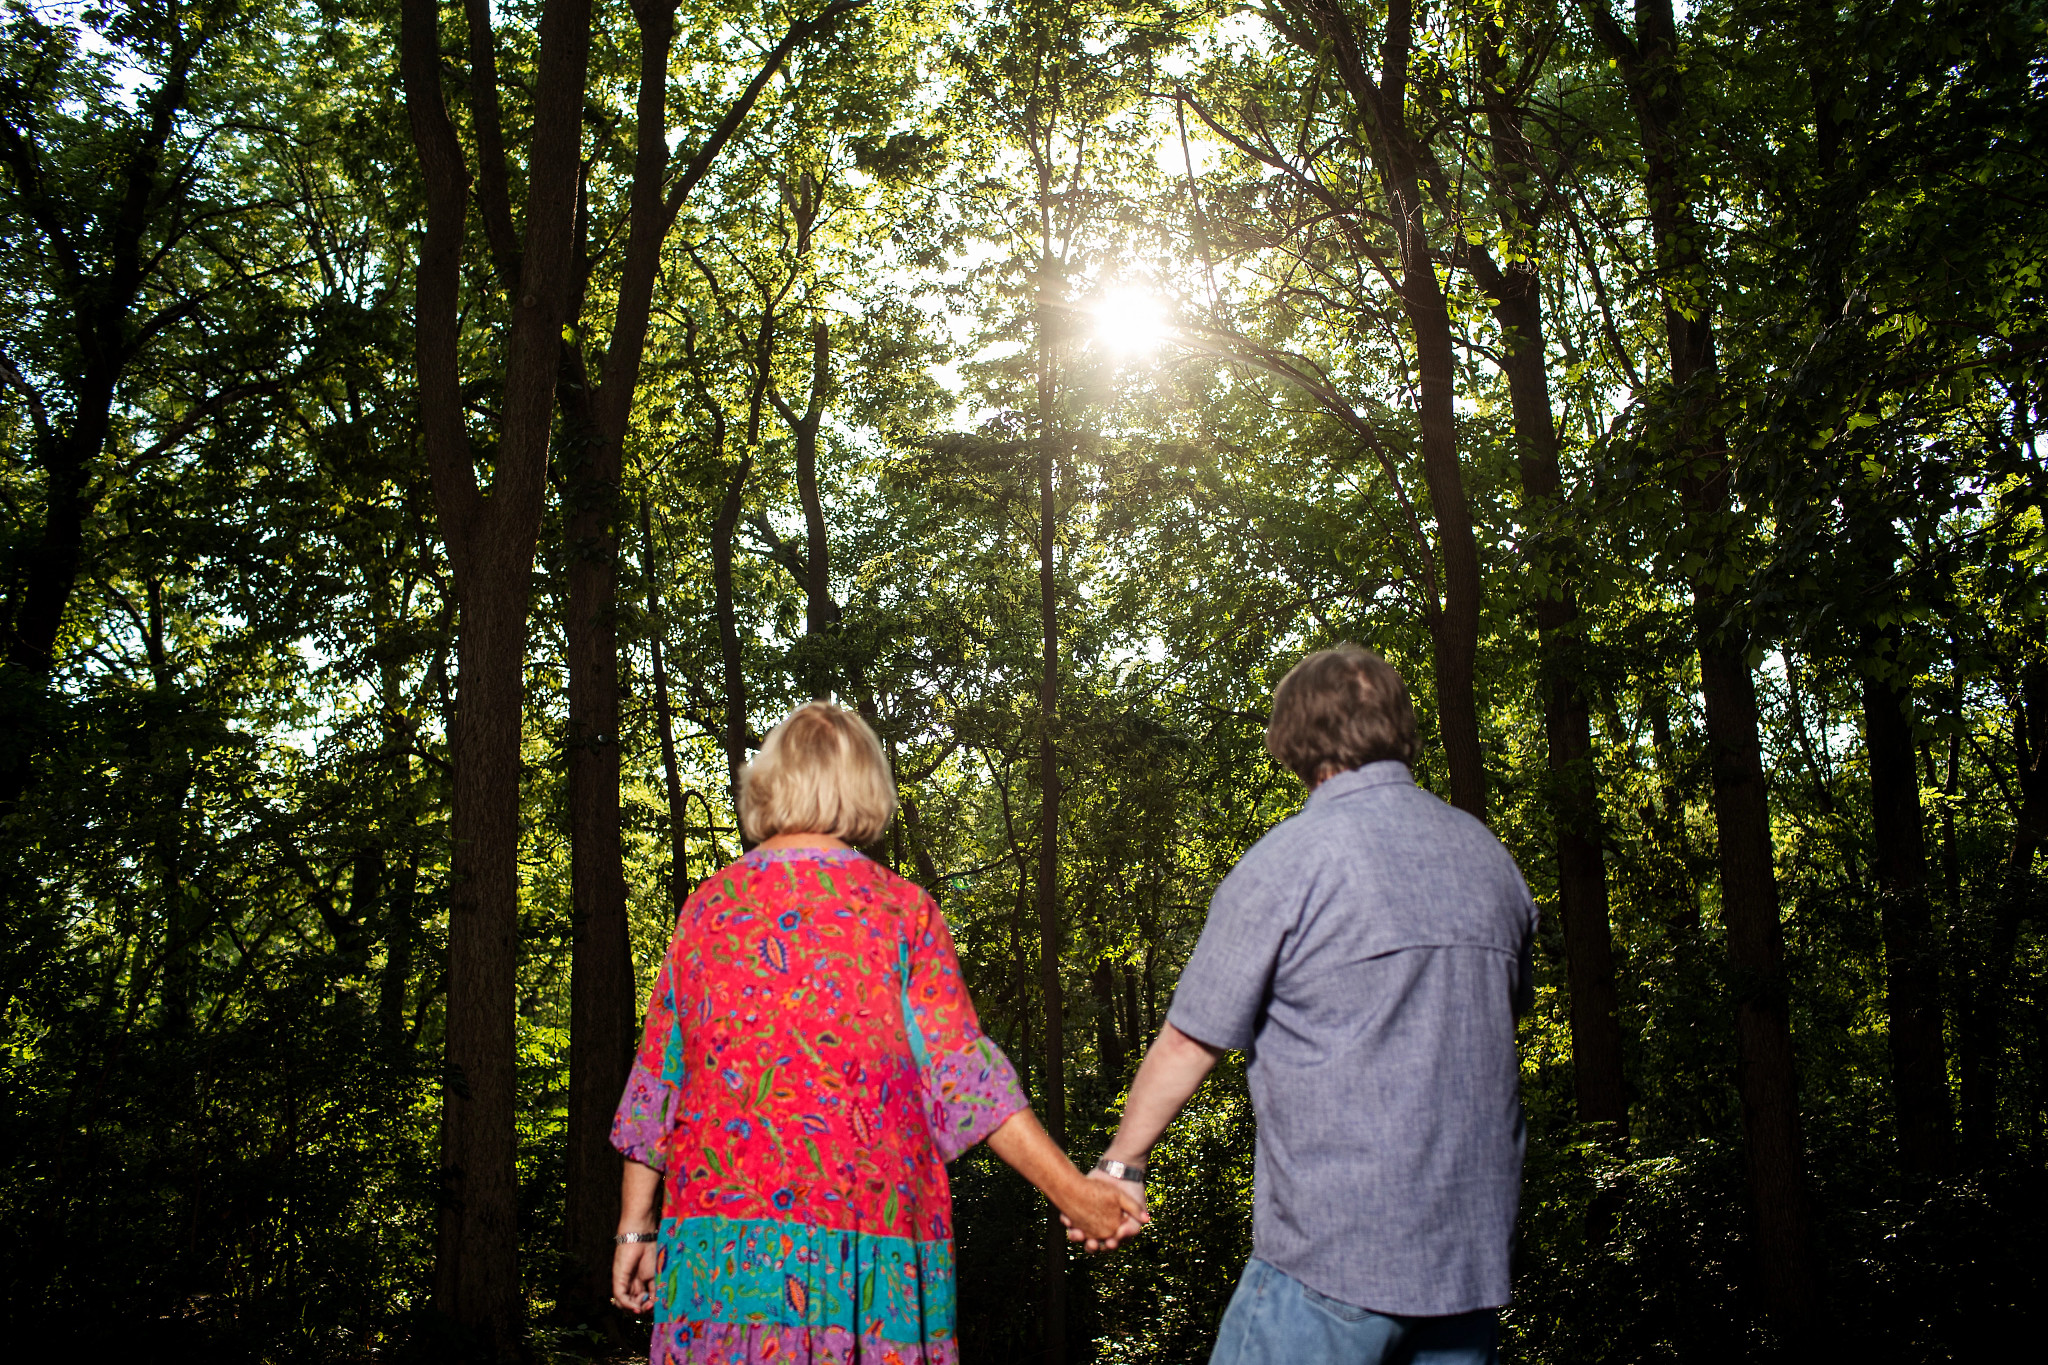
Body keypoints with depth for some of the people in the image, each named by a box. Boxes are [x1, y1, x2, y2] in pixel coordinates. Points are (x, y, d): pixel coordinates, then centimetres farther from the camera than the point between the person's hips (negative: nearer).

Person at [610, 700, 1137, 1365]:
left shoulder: (705, 906, 7)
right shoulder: (901, 910, -2)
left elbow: (653, 1085, 9)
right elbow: (963, 1079, -7)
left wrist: (635, 1228, 17)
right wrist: (1071, 1191, -2)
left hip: (716, 1219, 3)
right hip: (864, 1234, -2)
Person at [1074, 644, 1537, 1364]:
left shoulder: (1288, 861, -12)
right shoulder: (1488, 856, 8)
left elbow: (1190, 1040, -6)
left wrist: (1121, 1162, 7)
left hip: (1336, 1253, -6)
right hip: (1475, 1250, 7)